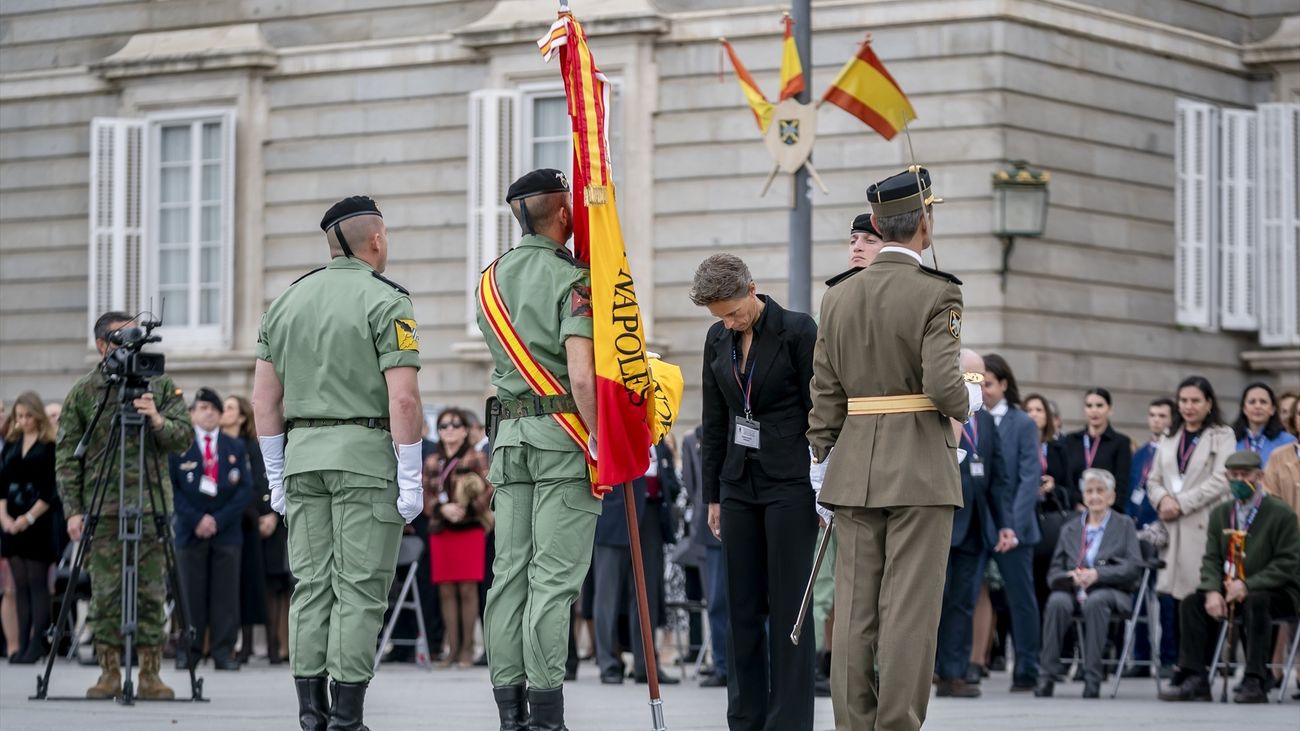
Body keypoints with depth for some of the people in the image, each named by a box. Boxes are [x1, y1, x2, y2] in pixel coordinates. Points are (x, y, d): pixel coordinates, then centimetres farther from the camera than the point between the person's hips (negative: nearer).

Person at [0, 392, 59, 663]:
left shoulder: (50, 447, -5)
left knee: (37, 583, -5)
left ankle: (37, 643, -4)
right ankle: (22, 644, 5)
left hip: (39, 523, -5)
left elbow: (51, 491, -9)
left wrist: (29, 518, -15)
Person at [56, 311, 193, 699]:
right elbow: (66, 455, 4)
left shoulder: (161, 385, 9)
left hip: (152, 504, 1)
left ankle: (150, 673, 2)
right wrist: (73, 509, -4)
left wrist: (158, 421, -17)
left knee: (151, 594, -1)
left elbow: (185, 438, 3)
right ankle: (109, 672, 5)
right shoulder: (83, 392, 6)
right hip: (101, 506, -1)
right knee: (105, 593, -1)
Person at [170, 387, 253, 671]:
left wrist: (219, 519, -8)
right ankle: (187, 651, 3)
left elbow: (246, 489, 3)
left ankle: (224, 652, 0)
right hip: (190, 531, -1)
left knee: (225, 594, -1)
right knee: (191, 593, -1)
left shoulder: (236, 448, 10)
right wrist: (196, 519, -12)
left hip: (226, 531, 1)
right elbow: (173, 488, -1)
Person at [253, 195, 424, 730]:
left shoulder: (287, 301, 12)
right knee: (360, 588, -4)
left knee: (312, 586, 7)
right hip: (365, 453, -6)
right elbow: (402, 398, -14)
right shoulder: (384, 301, -6)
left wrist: (277, 475, 17)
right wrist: (410, 480, -10)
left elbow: (264, 397, 12)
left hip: (302, 452, 6)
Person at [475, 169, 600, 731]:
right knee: (554, 577, -7)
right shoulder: (572, 279, -9)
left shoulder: (492, 279, 14)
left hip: (510, 437, 7)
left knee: (510, 573, 6)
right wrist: (601, 449, -13)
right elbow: (581, 375, -18)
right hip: (564, 436, -7)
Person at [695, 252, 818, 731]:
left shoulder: (798, 331, -8)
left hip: (789, 482, -6)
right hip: (740, 484, 6)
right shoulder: (718, 340, 9)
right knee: (741, 607, 5)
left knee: (788, 606, -6)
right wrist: (712, 495, 14)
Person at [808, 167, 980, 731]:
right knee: (909, 610, -3)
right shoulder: (937, 293, -10)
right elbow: (942, 383, -18)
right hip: (921, 467, -5)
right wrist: (967, 403, 3)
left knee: (854, 609, 6)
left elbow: (824, 394, 7)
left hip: (855, 468, 5)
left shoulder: (838, 296, 6)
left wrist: (822, 466, 12)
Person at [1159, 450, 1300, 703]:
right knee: (1192, 602, -16)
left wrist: (1248, 585, -23)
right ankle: (1193, 679, -18)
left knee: (1255, 602, -37)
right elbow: (1211, 559, 7)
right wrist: (1212, 591, -15)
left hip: (1277, 592, -6)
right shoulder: (1220, 513, 11)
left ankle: (1255, 682, -36)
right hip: (1229, 589, 6)